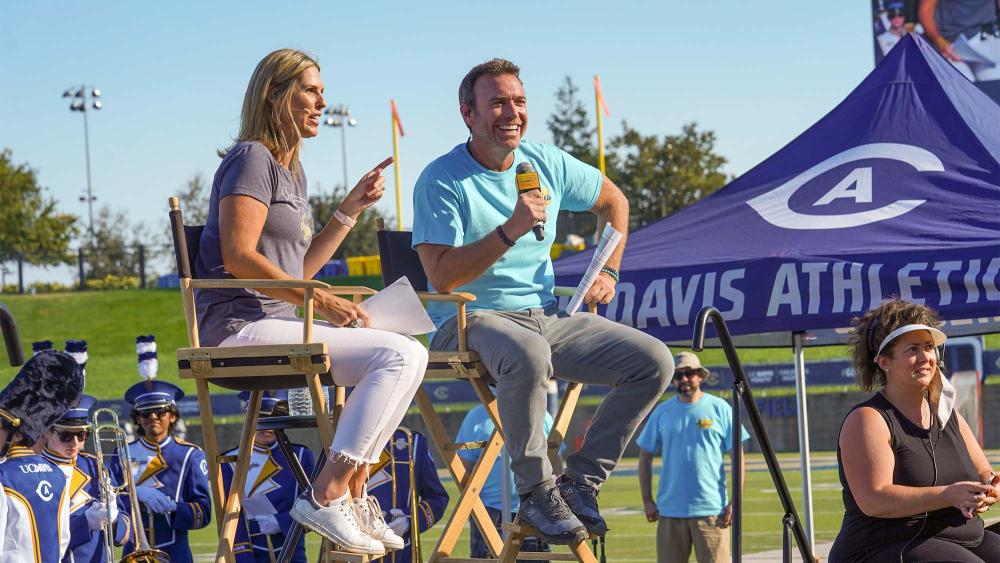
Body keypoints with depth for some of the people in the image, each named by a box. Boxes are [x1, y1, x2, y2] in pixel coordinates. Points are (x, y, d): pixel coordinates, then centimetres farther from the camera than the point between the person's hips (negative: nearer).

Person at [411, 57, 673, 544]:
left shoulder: (547, 164, 7)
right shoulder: (441, 181, -9)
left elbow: (613, 202, 26)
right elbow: (441, 276, -18)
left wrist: (608, 273, 15)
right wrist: (510, 231, -25)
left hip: (545, 316, 6)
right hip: (468, 320, -6)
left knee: (654, 361, -11)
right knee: (528, 355, -42)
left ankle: (580, 481, -4)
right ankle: (536, 492, -23)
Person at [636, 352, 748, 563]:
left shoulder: (720, 409, 3)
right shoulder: (662, 412, 9)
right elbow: (645, 457, 14)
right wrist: (647, 501, 6)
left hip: (711, 511, -2)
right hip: (669, 512, 2)